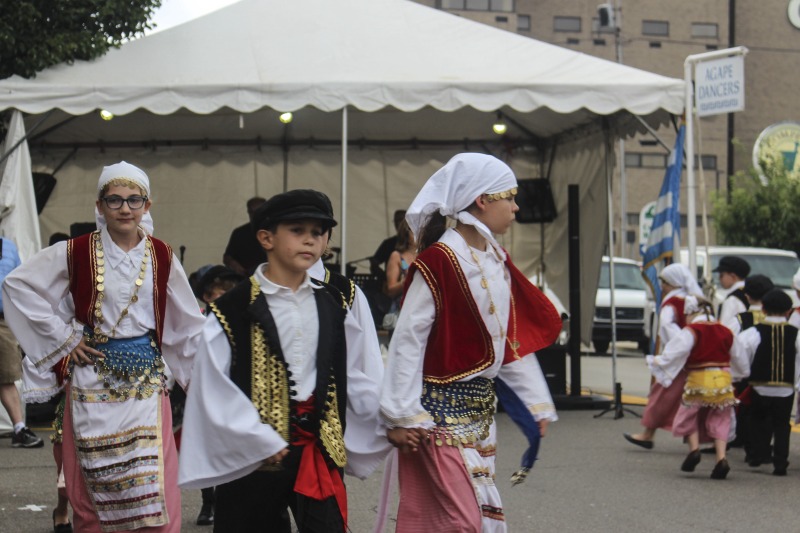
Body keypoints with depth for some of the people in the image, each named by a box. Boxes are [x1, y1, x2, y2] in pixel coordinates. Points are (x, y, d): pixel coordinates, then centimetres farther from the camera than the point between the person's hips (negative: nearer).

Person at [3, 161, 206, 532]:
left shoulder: (161, 258, 4)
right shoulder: (76, 253, -3)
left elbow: (187, 324, 10)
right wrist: (63, 337, -3)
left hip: (146, 379, 1)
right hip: (92, 380, -1)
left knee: (155, 491, -4)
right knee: (93, 490, 4)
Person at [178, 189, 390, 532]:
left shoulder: (333, 306, 9)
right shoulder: (233, 310, -7)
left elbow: (363, 377, 9)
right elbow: (214, 388, -12)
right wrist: (261, 444, -15)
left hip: (319, 450, 3)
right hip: (252, 456, -3)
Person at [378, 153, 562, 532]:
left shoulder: (496, 261, 9)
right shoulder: (439, 261, -16)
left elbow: (514, 338, 13)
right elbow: (408, 339, -16)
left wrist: (535, 401, 11)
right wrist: (402, 415, -17)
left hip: (481, 408, 9)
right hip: (441, 408, -8)